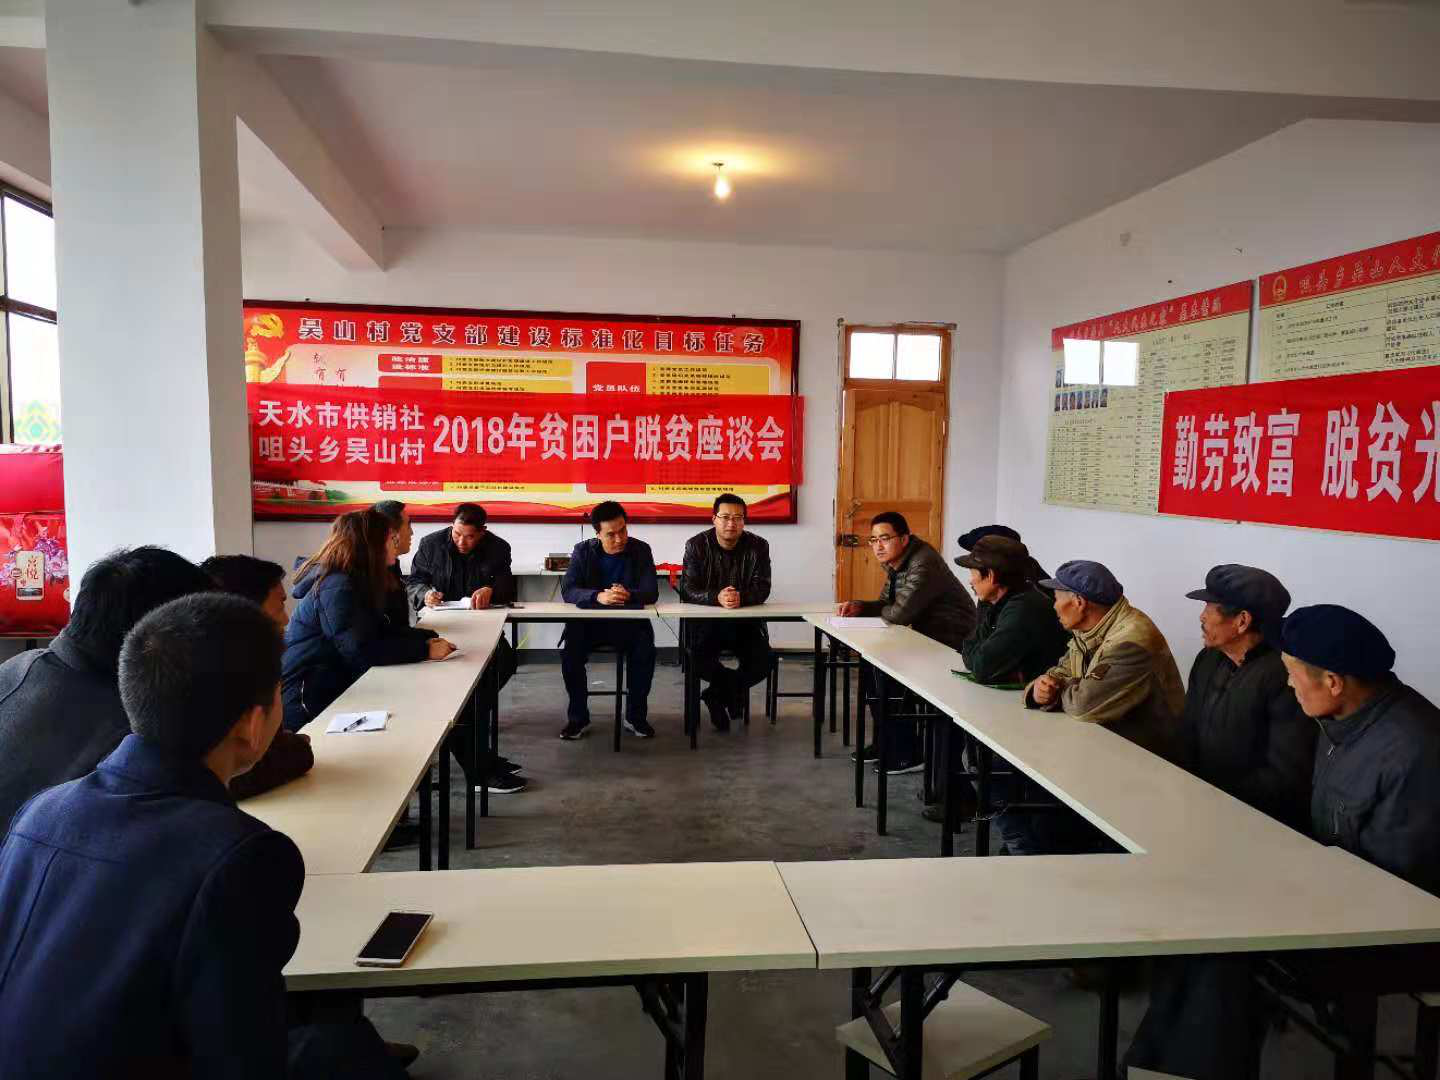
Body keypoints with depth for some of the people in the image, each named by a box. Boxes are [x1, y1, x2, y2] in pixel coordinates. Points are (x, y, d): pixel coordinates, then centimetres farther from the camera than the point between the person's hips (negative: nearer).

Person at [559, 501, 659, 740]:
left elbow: (651, 592, -10)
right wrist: (598, 596, -34)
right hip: (589, 621, 0)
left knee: (645, 651, -28)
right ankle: (578, 717, -7)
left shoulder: (640, 550, -3)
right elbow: (568, 591, -13)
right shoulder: (583, 551, -2)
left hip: (629, 622, 0)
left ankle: (636, 716, -8)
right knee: (570, 651, -27)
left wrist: (629, 595, -34)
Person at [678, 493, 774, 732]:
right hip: (705, 619, -1)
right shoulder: (696, 545, -3)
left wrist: (741, 598, -33)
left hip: (745, 621, 1)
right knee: (698, 660, -28)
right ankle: (736, 690, 6)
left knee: (763, 664, -21)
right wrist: (717, 597, -33)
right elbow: (688, 589, -13)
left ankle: (716, 694, 8)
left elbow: (762, 589, -9)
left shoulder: (758, 546, -1)